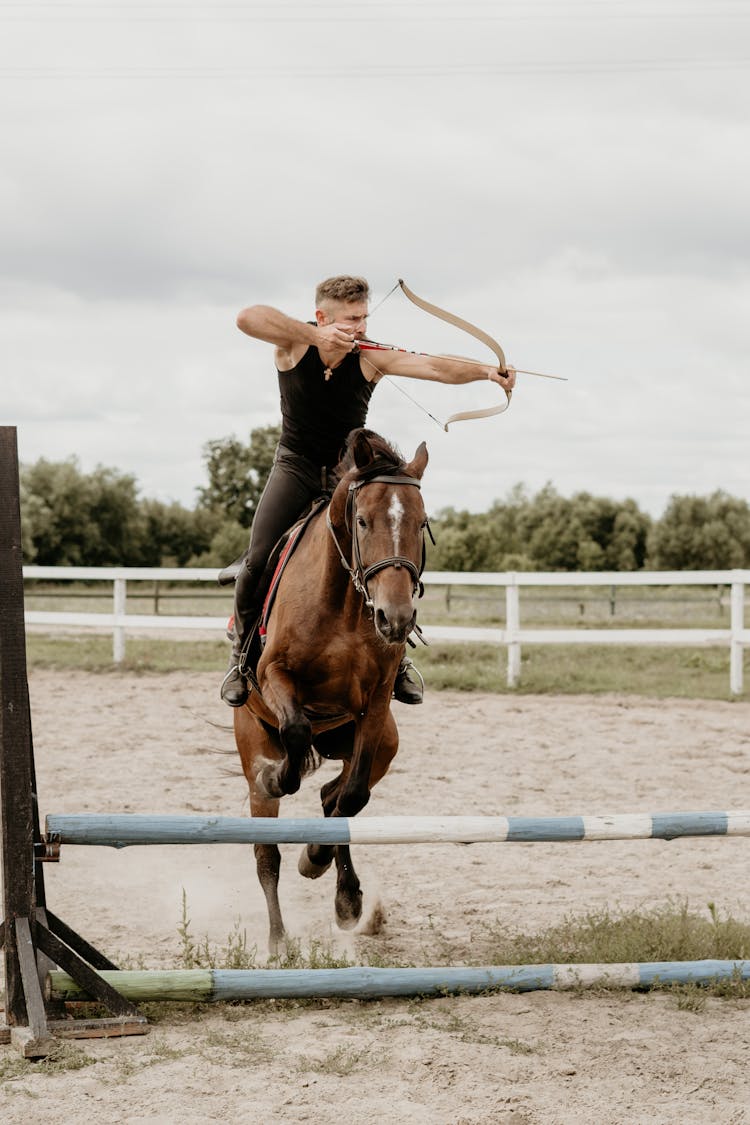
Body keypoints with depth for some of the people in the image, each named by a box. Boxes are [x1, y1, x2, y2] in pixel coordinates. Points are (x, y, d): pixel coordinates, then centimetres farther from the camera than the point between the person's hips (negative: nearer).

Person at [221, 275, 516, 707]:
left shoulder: (371, 356, -17)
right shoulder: (296, 341, -17)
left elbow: (435, 366, -31)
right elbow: (248, 318, -37)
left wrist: (488, 371, -47)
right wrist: (314, 336, -44)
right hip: (296, 467, -1)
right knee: (257, 561, -15)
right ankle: (242, 655, 8)